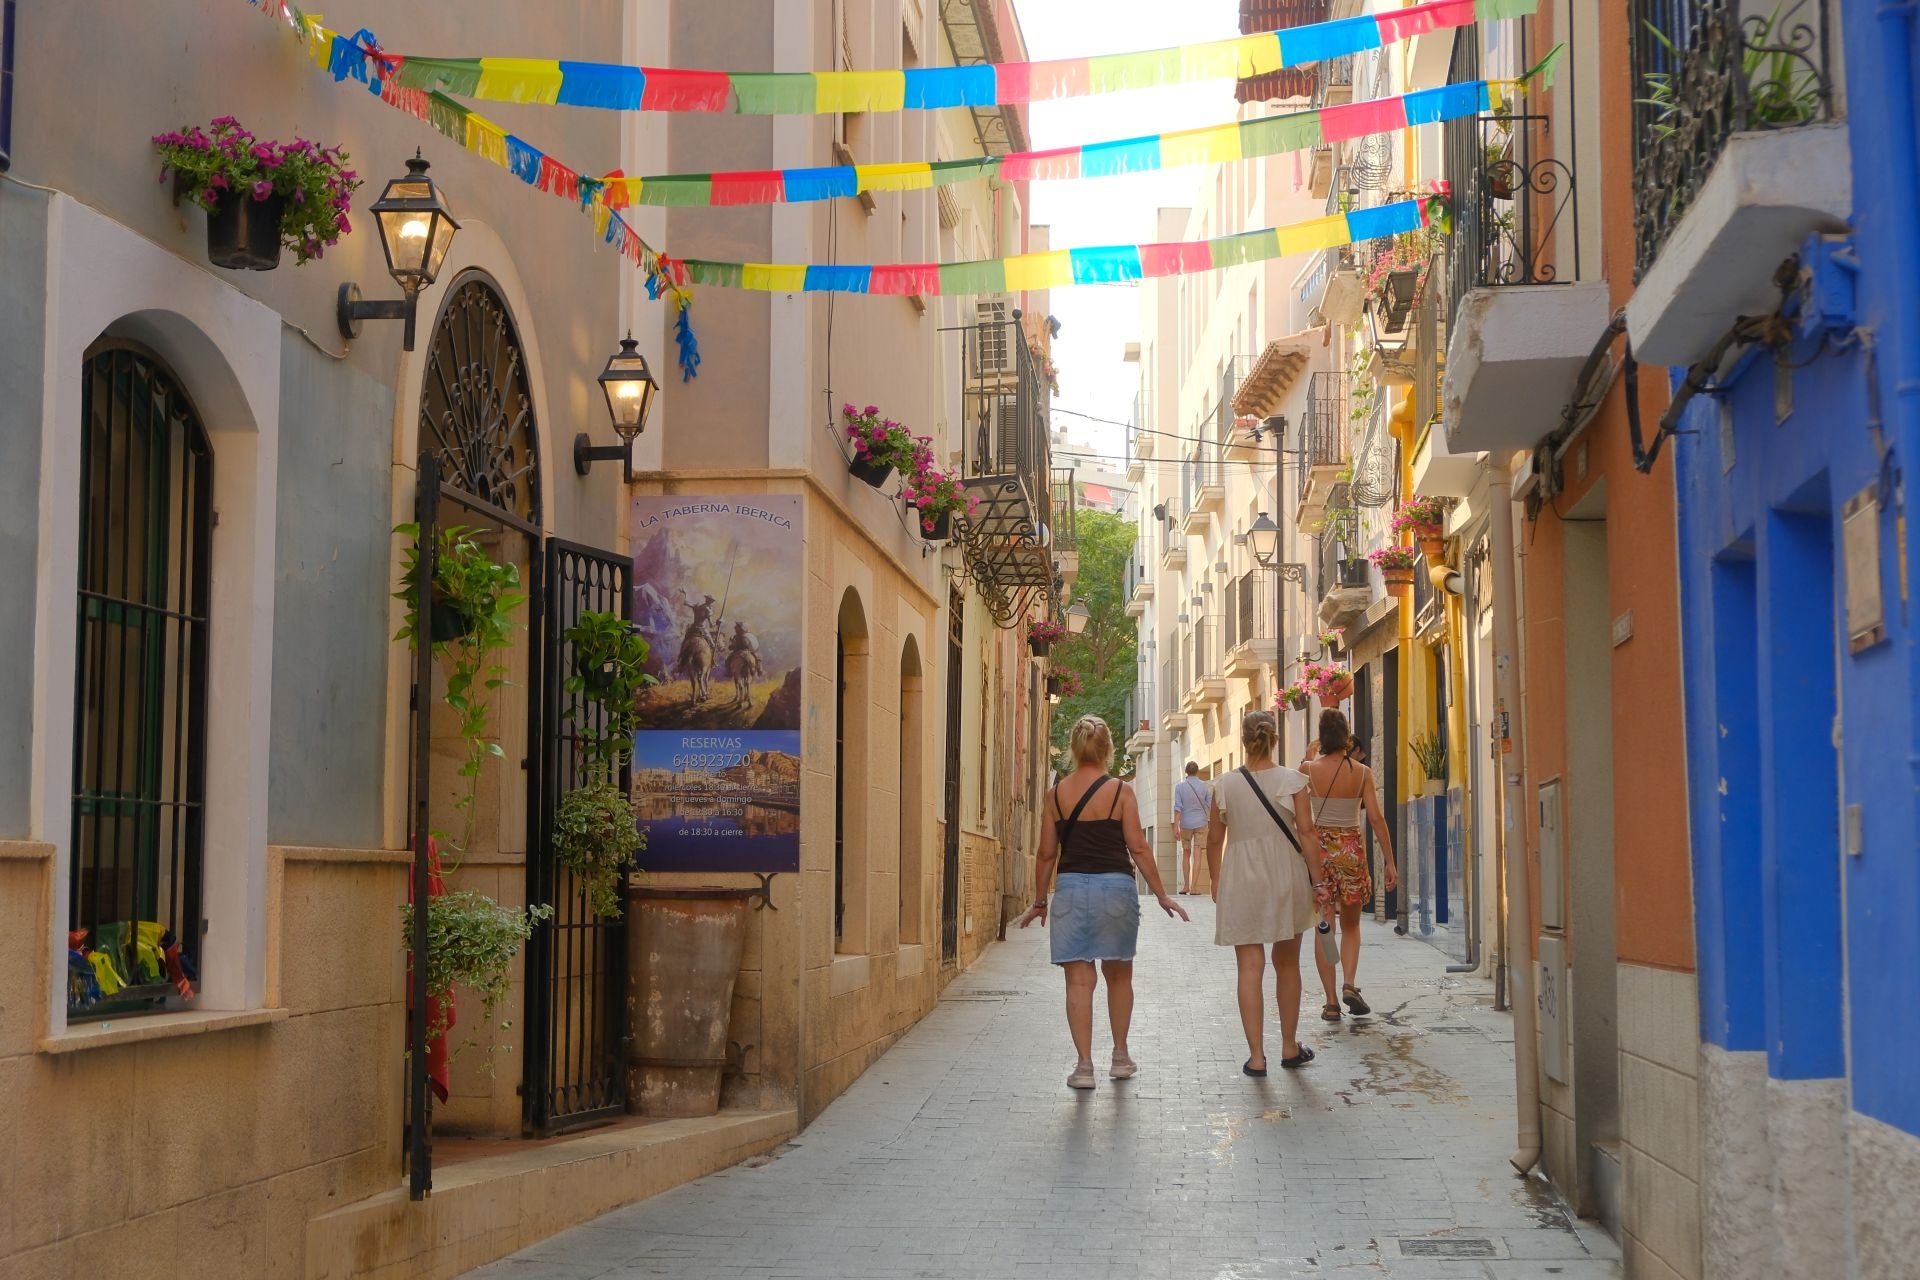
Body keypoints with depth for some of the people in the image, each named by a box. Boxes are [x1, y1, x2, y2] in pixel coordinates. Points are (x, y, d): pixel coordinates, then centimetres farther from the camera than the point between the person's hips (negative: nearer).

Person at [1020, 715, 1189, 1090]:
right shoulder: (1120, 791, -4)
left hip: (1071, 889, 1)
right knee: (1119, 976, 16)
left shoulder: (1056, 793, 2)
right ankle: (1121, 1057, 24)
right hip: (1115, 888, -1)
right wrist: (1161, 895, 2)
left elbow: (1047, 853, 5)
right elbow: (1138, 849, -5)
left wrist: (1039, 901, 15)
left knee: (1079, 980, 2)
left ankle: (1084, 1065, -3)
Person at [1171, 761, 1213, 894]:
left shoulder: (1180, 787, -5)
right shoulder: (1204, 786, -4)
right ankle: (1193, 887, -9)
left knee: (1186, 854, 15)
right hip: (1201, 823, -1)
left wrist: (1176, 826, -12)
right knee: (1197, 855, -3)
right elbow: (1211, 805, 2)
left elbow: (1178, 808, -11)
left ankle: (1186, 885, 14)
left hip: (1186, 824, 1)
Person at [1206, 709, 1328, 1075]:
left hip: (1241, 881, -1)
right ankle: (1290, 1047, 26)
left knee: (1250, 968, 0)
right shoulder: (1291, 780, -5)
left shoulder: (1225, 785, -3)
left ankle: (1256, 1055, -4)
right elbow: (1307, 833, -6)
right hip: (1286, 878, 1)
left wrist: (1216, 881, 15)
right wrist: (1317, 881, 1)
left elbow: (1215, 840, 3)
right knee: (1287, 965, 16)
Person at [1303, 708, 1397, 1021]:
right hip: (1352, 848, 0)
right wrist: (1390, 861, -2)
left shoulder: (1310, 769, -5)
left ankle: (1331, 1001, 2)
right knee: (1351, 926, 16)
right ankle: (1350, 983, -7)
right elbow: (1376, 819, -6)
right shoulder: (1361, 772, -4)